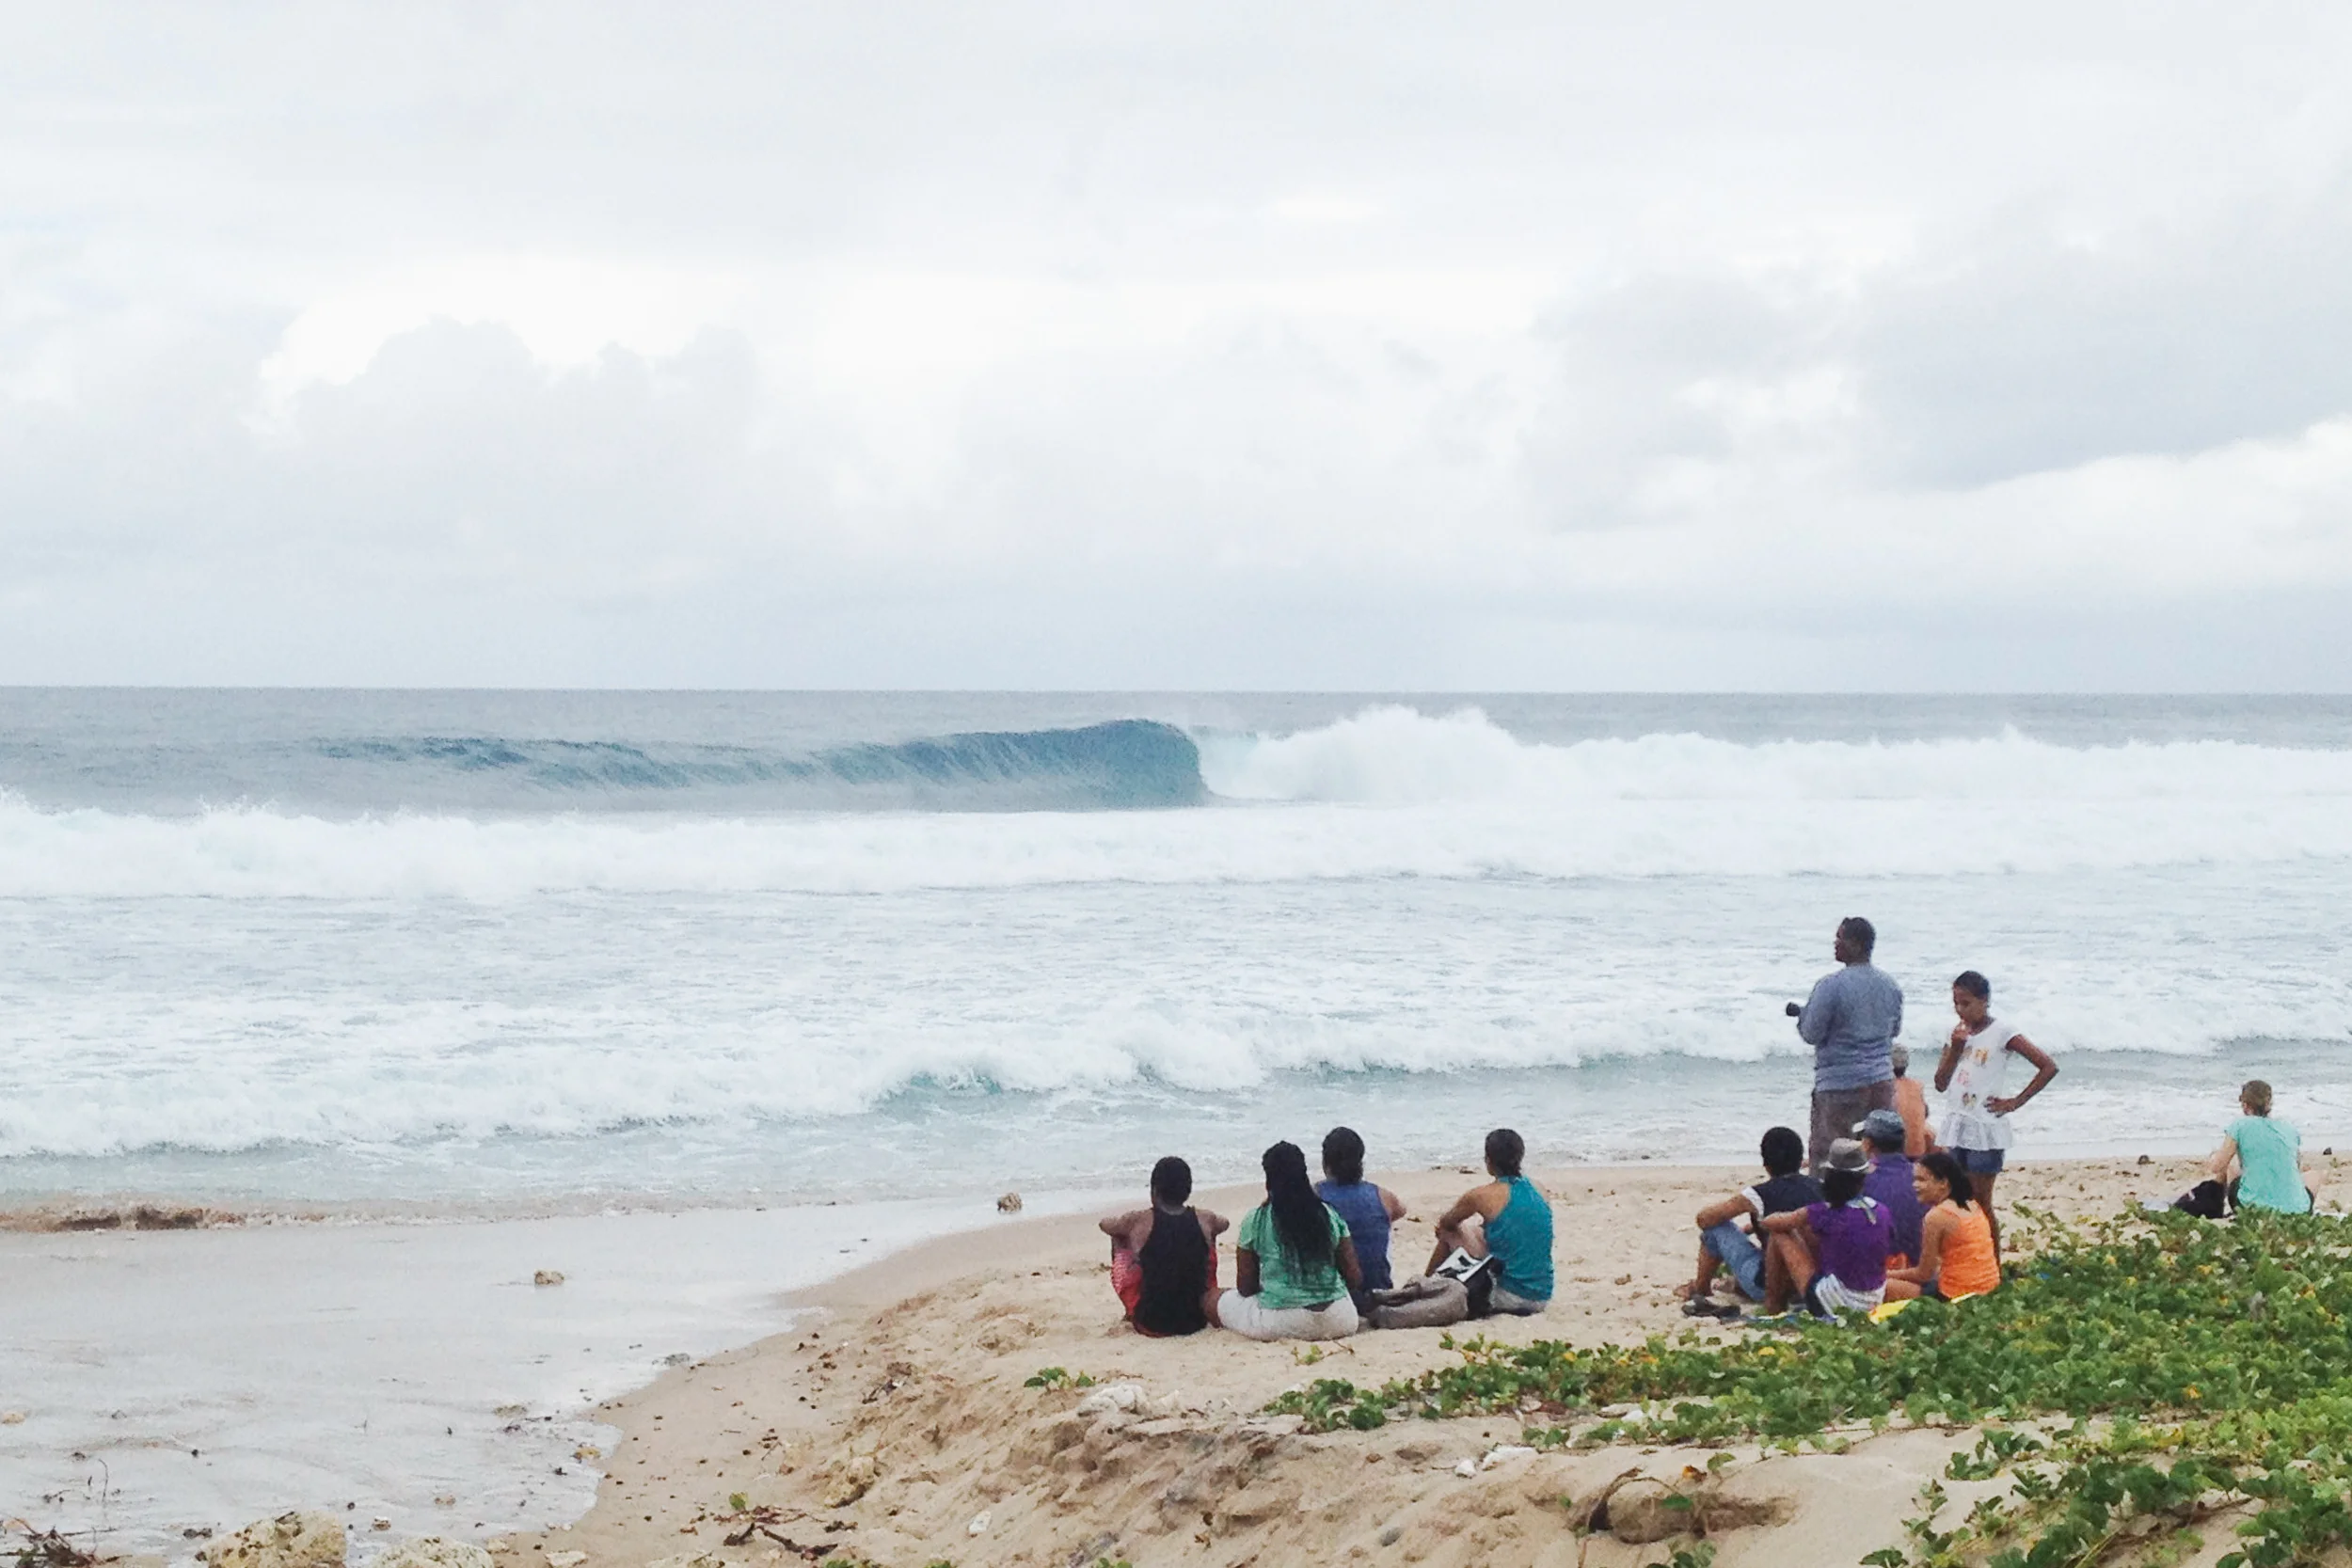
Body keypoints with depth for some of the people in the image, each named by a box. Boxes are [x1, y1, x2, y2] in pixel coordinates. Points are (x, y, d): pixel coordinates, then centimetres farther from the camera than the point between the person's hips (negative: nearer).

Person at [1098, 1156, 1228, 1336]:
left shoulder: (1139, 1221, -12)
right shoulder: (1204, 1220, -5)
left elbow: (1105, 1225, 10)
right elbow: (1224, 1224, 21)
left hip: (1152, 1325, -2)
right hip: (1197, 1321, 2)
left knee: (1121, 1255, 21)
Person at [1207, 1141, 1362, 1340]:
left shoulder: (1254, 1221, -6)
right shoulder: (1330, 1216, 2)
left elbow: (1245, 1288, 1)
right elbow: (1354, 1277, 4)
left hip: (1280, 1322, -4)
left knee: (1211, 1299, 17)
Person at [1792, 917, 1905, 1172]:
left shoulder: (1830, 986, -16)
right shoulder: (1890, 986, 5)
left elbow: (1812, 1034, -11)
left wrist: (1800, 1013, 7)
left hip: (1840, 1086, -6)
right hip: (1881, 1080, 6)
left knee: (1824, 1157, 1)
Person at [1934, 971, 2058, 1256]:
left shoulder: (2001, 1034, -9)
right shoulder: (1957, 1032, 9)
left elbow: (2048, 1067, -12)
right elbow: (1941, 1084, 7)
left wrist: (2015, 1101, -11)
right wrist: (1955, 1049, -6)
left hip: (1985, 1128, -6)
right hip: (1955, 1127, 6)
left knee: (1981, 1202, -2)